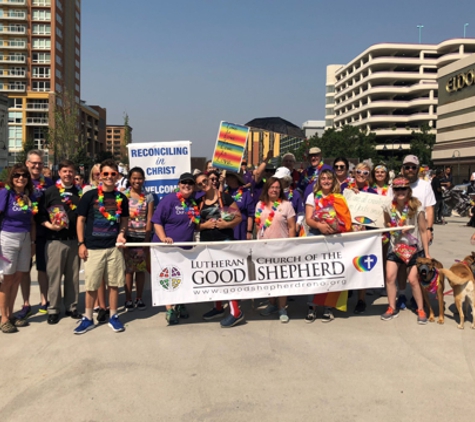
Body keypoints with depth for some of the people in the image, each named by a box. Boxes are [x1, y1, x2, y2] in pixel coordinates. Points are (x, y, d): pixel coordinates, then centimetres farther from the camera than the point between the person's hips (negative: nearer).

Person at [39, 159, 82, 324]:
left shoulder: (80, 192, 9)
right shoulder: (50, 192, 1)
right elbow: (40, 214, 0)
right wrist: (49, 225, -16)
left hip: (75, 240, 3)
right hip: (55, 240, -2)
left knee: (73, 275, 8)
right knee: (54, 275, 1)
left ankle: (72, 307, 19)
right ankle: (53, 309, 11)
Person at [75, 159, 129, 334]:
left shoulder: (121, 198, 5)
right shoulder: (89, 195, -3)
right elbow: (81, 220, -1)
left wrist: (121, 233, -4)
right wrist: (81, 243, -5)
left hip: (114, 246, 2)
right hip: (93, 247, -2)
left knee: (114, 284, 7)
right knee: (91, 285, 6)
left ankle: (113, 316, 21)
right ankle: (88, 318, 20)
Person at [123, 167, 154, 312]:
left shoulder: (148, 197, 3)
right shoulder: (123, 195, 2)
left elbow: (149, 219, 0)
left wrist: (147, 240, -5)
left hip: (142, 236, 1)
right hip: (128, 236, -1)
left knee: (141, 269, 7)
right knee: (128, 268, 2)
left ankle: (139, 299, 18)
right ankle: (128, 300, 11)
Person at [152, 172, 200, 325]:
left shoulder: (194, 202, 8)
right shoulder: (169, 199, -10)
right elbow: (157, 220, -13)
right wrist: (163, 238, -24)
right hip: (167, 246, -6)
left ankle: (180, 305, 30)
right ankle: (169, 310, 6)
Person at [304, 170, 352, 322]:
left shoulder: (340, 198, 9)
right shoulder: (312, 196, 6)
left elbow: (346, 219, 5)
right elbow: (308, 219, -4)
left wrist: (335, 228, -15)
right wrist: (319, 225, -24)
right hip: (315, 237, -1)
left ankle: (328, 307, 11)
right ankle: (312, 306, 3)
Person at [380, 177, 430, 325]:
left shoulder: (417, 208, -17)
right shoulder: (389, 207, -9)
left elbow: (423, 231, -11)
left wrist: (426, 253, -10)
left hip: (414, 248, -3)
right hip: (395, 247, 3)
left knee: (413, 279, -3)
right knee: (390, 277, -2)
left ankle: (421, 310, 17)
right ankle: (392, 308, 15)